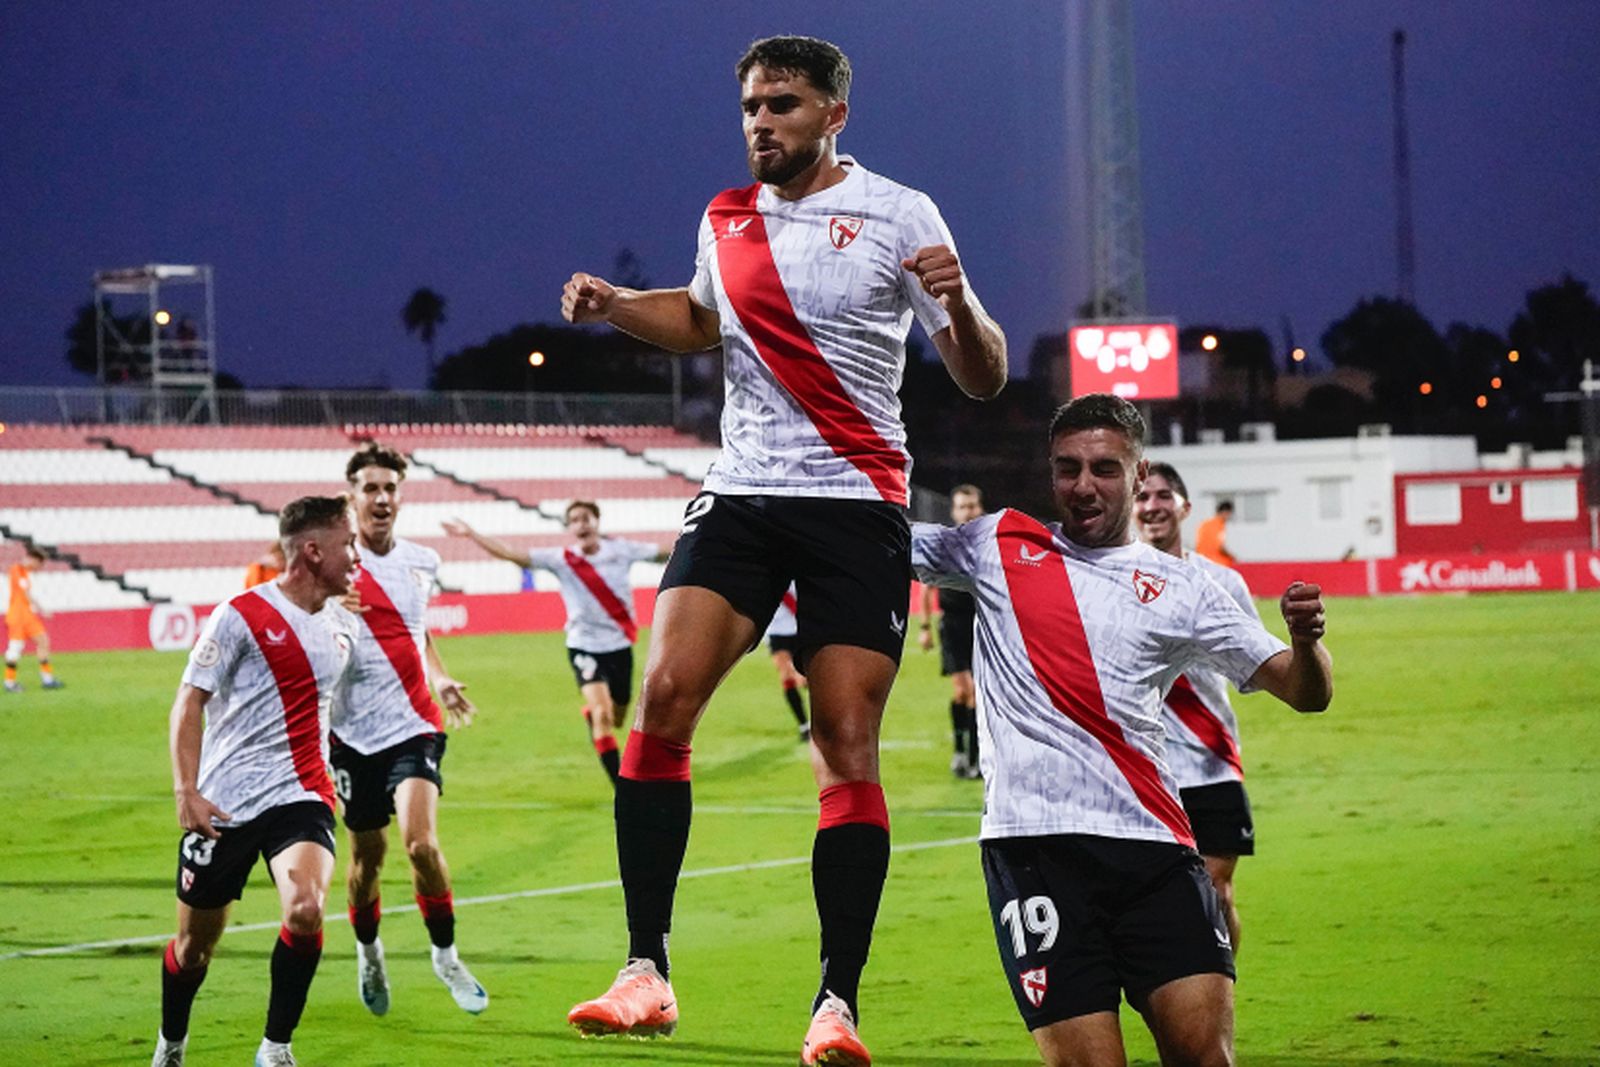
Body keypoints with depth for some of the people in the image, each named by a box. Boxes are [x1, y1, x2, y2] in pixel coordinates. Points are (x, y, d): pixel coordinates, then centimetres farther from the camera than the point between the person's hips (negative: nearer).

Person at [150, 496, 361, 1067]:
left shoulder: (342, 623, 9)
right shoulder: (241, 616, -9)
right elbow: (190, 702, -7)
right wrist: (186, 791, -15)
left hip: (301, 798, 3)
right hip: (224, 804, -3)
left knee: (305, 910, -23)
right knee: (196, 941, 8)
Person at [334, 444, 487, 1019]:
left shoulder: (422, 562, 8)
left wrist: (440, 679, 12)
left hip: (414, 725, 1)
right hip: (354, 731, -1)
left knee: (421, 841, -18)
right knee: (366, 854, 9)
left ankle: (446, 955, 0)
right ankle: (368, 952, 36)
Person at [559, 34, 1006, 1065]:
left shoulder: (897, 214, -3)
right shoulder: (727, 220, 10)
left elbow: (983, 377, -5)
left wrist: (959, 302, -26)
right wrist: (614, 305, 15)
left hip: (857, 506, -4)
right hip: (740, 495, 4)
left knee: (848, 744, -9)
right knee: (664, 695, -14)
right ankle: (647, 971, -11)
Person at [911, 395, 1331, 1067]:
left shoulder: (1181, 589, 14)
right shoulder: (997, 546, 15)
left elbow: (1306, 693, 11)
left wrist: (1306, 639, -10)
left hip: (1152, 845, 1)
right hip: (1035, 849, -1)